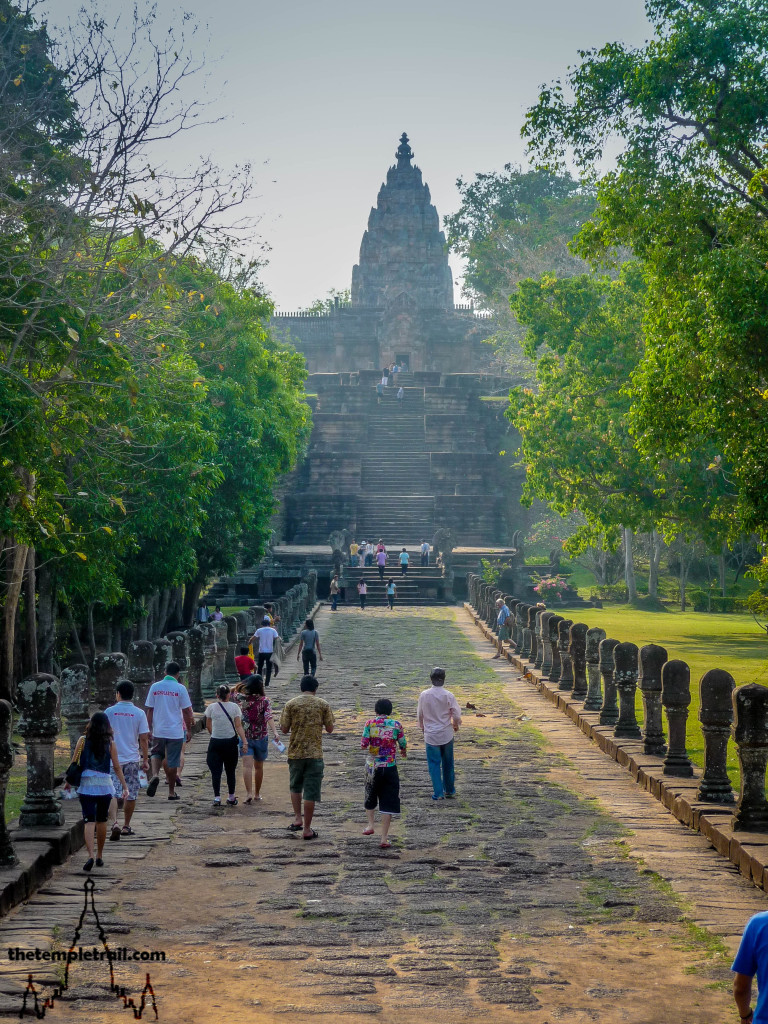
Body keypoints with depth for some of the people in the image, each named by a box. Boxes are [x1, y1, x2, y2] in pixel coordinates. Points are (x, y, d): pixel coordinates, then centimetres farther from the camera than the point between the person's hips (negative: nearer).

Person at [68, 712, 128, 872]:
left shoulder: (83, 740, -1)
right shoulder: (110, 743, 0)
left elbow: (74, 763, 0)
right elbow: (117, 767, 1)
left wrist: (68, 782, 12)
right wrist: (125, 787, 6)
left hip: (86, 785, -1)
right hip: (105, 785, 1)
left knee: (89, 821, -4)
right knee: (101, 821, 15)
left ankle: (90, 855, -21)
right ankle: (99, 856, 24)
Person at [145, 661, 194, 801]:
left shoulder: (155, 687, 0)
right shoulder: (180, 688, -7)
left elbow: (149, 710, 3)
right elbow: (186, 711, -6)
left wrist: (149, 728, 12)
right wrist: (189, 730, 4)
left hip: (158, 730, 2)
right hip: (176, 731, -2)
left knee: (157, 753, 21)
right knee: (173, 761, 7)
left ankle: (155, 775, -8)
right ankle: (171, 792, 14)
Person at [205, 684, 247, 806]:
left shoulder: (211, 707, -3)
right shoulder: (234, 707, -3)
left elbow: (208, 726, 8)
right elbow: (238, 726, -8)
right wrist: (244, 741, -8)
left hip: (215, 742, -1)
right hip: (231, 742, 1)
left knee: (216, 771, 2)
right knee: (230, 771, 12)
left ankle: (217, 797, -6)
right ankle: (231, 798, 18)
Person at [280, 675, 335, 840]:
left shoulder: (291, 704, -1)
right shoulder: (323, 704, -1)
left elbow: (284, 729, 1)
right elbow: (330, 729, 3)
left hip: (295, 752, 1)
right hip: (315, 753, -1)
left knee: (295, 787, 24)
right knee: (311, 792, 2)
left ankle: (297, 819, 18)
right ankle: (307, 829, 4)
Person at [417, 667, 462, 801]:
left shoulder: (424, 695, -10)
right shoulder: (448, 695, -12)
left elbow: (420, 714, 3)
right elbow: (457, 715, -8)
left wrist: (422, 726, 22)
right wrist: (456, 725, 15)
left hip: (431, 735, -1)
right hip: (447, 734, 1)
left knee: (434, 764, 7)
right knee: (448, 763, 16)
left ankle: (438, 793, 4)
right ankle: (450, 790, 27)